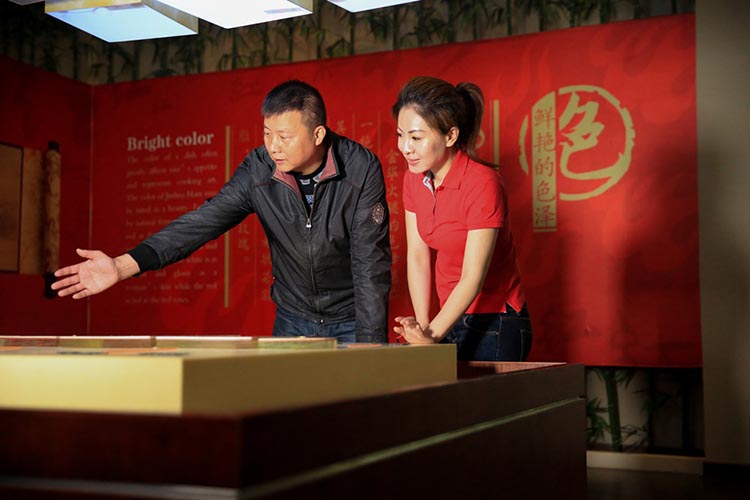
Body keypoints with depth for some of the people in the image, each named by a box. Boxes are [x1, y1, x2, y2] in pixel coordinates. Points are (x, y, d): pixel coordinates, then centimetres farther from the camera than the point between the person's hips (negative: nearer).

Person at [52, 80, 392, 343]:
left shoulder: (362, 169, -19)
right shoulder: (258, 169, -11)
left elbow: (370, 263, -20)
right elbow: (203, 222, -16)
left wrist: (370, 346, -24)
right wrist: (123, 266, -27)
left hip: (352, 321, -3)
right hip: (293, 321, 3)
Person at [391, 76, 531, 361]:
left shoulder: (483, 183, -21)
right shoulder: (414, 179, 0)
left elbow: (473, 278, -23)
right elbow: (417, 255, -1)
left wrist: (431, 337, -30)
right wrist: (423, 327, -10)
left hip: (495, 327, -6)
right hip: (451, 320, 6)